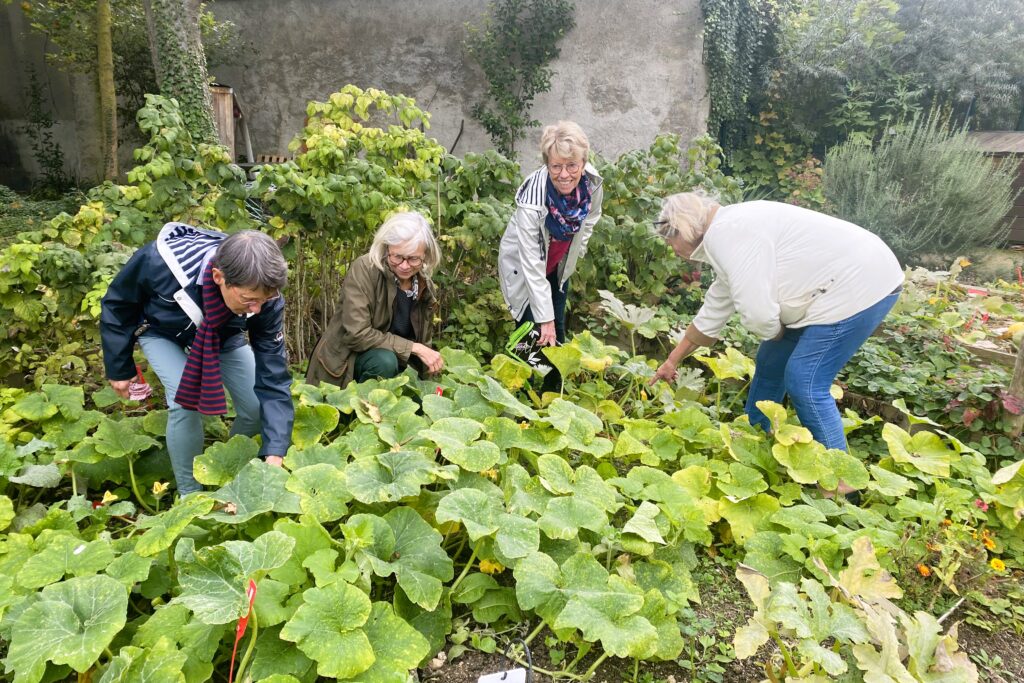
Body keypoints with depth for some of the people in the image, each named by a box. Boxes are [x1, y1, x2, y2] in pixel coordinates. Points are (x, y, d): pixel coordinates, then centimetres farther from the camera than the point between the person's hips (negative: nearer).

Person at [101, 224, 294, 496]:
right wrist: (119, 368, -8)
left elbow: (272, 375, -31)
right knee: (186, 401, -25)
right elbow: (117, 305, -18)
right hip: (161, 331, -2)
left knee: (257, 408, -10)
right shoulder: (160, 261, -41)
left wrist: (274, 453, -36)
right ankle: (190, 495, -1)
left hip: (224, 335, 2)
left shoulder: (263, 295, -35)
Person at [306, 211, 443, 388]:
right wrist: (413, 347, -26)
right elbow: (356, 334, -27)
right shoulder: (364, 269, -20)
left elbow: (423, 339, 11)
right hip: (344, 361, -6)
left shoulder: (425, 285, -1)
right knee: (384, 361, -33)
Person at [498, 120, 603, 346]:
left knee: (558, 328, 17)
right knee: (534, 335, -3)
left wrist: (577, 250, 4)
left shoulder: (592, 182, -25)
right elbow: (532, 265, -34)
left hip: (560, 262, 5)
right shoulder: (531, 202, -40)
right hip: (523, 263, -5)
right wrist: (545, 318, -31)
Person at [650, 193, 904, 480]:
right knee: (770, 363, 16)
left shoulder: (727, 233, -22)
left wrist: (775, 332, -3)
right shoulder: (727, 232, 11)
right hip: (837, 287, 10)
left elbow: (756, 312, -28)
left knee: (804, 383, -10)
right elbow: (712, 312, 20)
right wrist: (673, 359, 27)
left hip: (861, 284, -10)